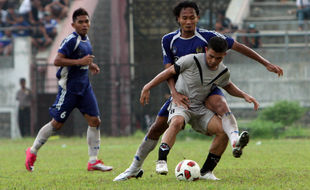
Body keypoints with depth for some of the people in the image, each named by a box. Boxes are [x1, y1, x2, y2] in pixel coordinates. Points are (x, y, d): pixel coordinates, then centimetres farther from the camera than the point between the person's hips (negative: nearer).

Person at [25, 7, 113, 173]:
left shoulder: (86, 40, 12)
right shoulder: (71, 40, -16)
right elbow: (57, 61, -24)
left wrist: (90, 66, 11)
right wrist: (80, 61, -27)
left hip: (84, 86, 8)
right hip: (69, 88, -8)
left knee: (94, 121, -2)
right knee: (57, 123, 0)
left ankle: (93, 161, 2)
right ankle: (32, 152, 17)